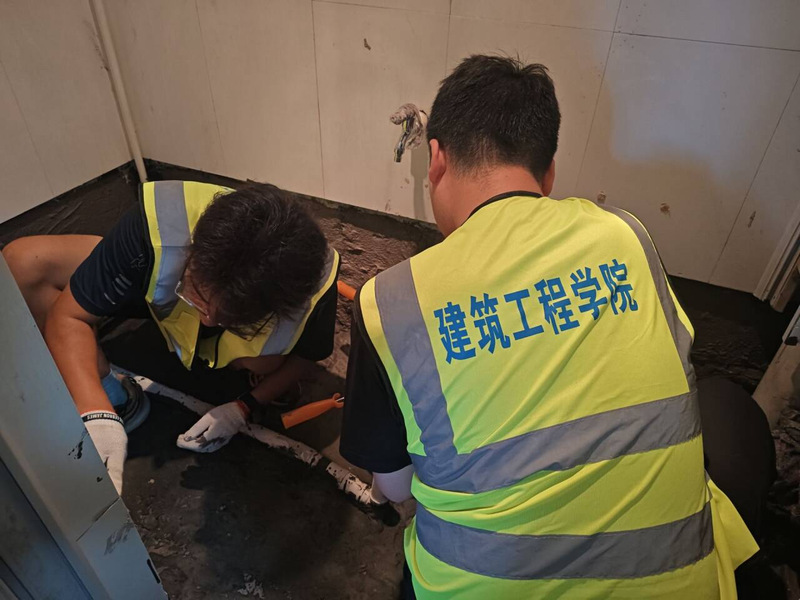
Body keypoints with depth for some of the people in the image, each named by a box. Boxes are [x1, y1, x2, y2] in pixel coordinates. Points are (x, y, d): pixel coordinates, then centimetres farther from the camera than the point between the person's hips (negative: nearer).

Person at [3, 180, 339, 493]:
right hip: (161, 282, 1)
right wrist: (97, 415, -42)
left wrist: (245, 407, -24)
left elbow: (307, 354, -14)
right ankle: (117, 401, -9)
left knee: (264, 361, -32)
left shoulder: (312, 286, -38)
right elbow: (67, 317, -29)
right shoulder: (161, 226, -41)